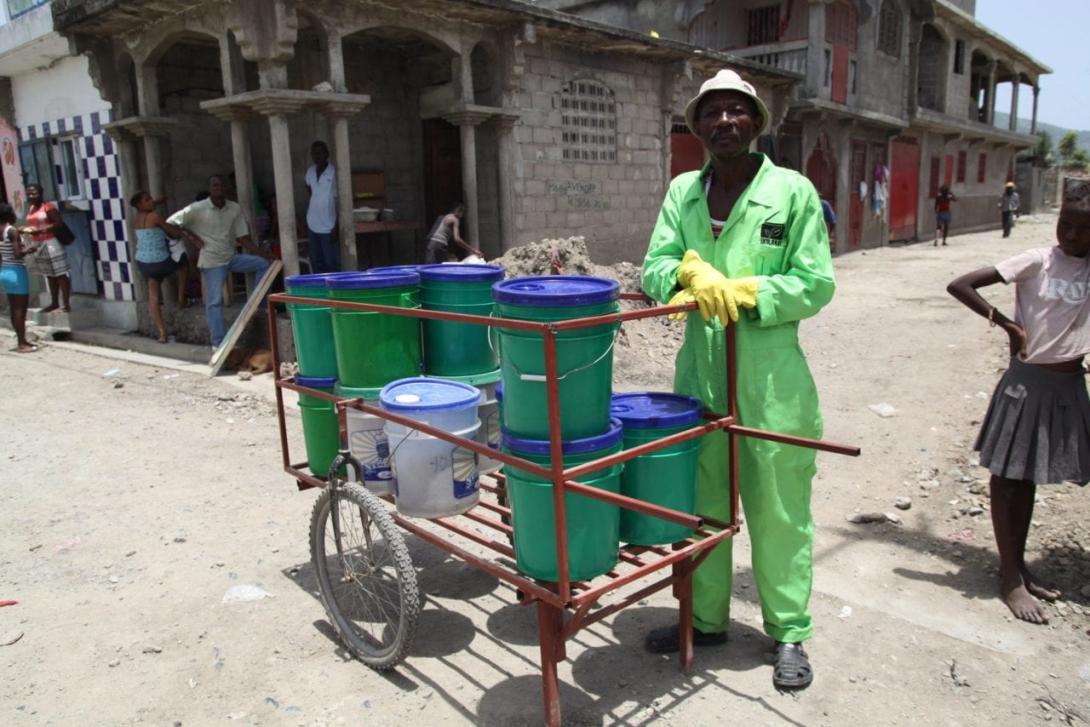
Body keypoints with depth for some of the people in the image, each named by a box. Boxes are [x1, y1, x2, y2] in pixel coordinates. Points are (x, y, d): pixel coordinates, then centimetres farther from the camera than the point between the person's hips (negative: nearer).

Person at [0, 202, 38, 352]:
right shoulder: (12, 231, -15)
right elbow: (18, 254, -22)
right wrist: (28, 249, -4)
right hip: (16, 271, -8)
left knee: (13, 308, 13)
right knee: (20, 307, -3)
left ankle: (21, 340, 20)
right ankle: (21, 344, -1)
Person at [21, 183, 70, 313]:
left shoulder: (48, 207, -11)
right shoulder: (31, 208, 13)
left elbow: (59, 223, -18)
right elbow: (34, 225, 21)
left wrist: (40, 230, -23)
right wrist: (25, 229, 1)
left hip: (51, 243, -8)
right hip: (38, 244, 8)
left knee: (60, 273, -5)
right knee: (49, 274, 14)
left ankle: (66, 304, -4)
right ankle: (54, 302, 23)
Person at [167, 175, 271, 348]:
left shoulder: (235, 209, -1)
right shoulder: (198, 209, -11)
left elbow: (242, 237, 0)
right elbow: (171, 222, -4)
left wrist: (262, 254, -10)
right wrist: (191, 237, -10)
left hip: (232, 257, 4)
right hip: (212, 261, -4)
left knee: (263, 263, -12)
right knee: (214, 301, -5)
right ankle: (219, 343, 1)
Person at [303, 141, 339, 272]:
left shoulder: (334, 173, -12)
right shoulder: (310, 172, 5)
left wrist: (336, 228, -15)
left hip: (328, 227, -6)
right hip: (312, 225, 6)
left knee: (332, 264, -1)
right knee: (316, 263, 11)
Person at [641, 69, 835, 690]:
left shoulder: (793, 191, -3)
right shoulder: (683, 191, 9)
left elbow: (816, 283, -6)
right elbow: (655, 269, 2)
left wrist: (737, 293, -15)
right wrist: (691, 272, -20)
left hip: (771, 378, -3)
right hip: (700, 372, 4)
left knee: (778, 510, 8)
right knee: (700, 503, 14)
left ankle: (789, 632, 27)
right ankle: (706, 618, 33)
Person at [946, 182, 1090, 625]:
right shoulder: (1037, 261, -11)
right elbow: (959, 286, -17)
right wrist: (1008, 325, -17)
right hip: (1029, 381, -5)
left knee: (1028, 479, 16)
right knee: (1009, 477, 4)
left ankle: (1019, 567, 29)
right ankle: (1009, 577, 15)